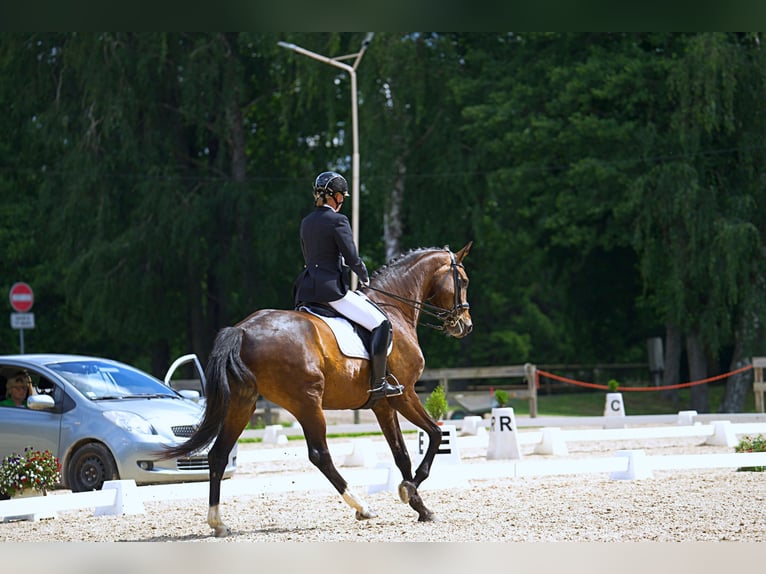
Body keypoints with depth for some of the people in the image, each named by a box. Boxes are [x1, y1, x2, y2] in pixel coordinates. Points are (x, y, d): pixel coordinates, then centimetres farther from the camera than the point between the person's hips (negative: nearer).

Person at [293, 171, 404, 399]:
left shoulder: (306, 222, 14)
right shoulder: (337, 221, -10)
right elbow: (352, 258, -10)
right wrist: (365, 277, 9)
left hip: (306, 289, 8)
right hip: (331, 288, -8)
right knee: (381, 324, -4)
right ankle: (377, 383, -8)